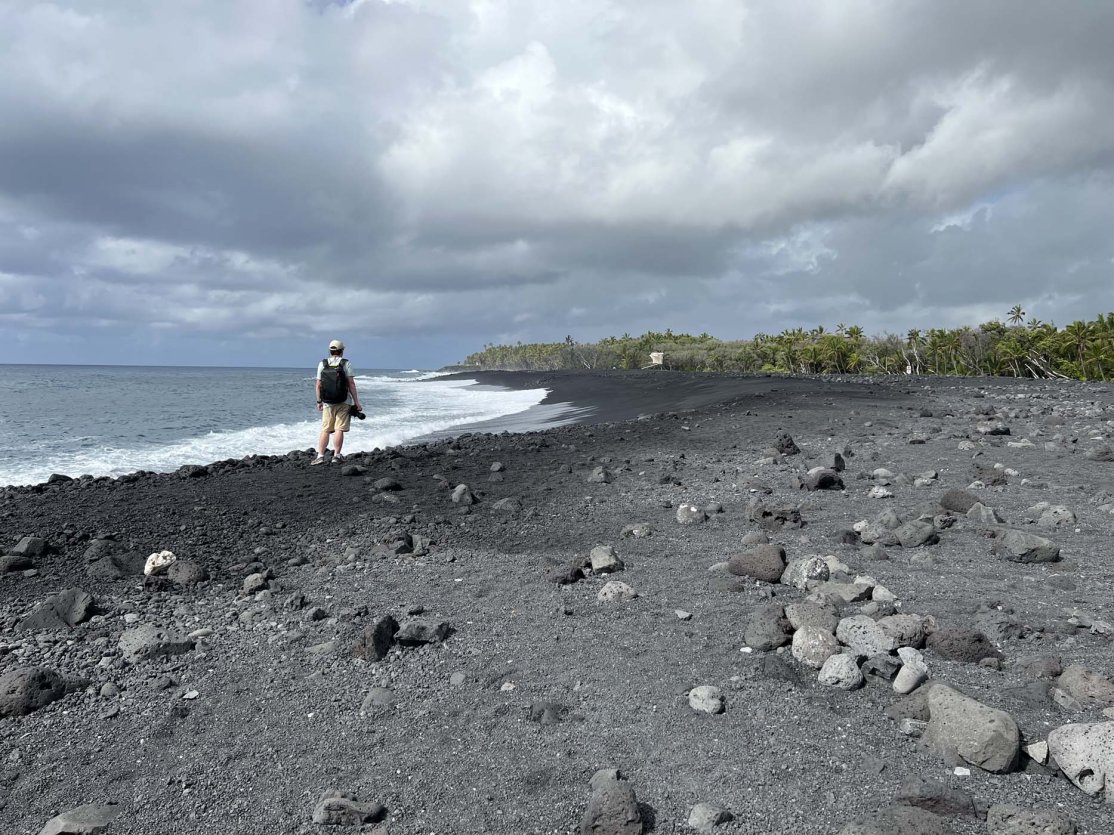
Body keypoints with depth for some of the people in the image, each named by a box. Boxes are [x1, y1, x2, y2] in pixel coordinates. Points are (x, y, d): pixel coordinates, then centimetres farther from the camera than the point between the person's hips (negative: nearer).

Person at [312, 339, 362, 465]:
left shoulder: (322, 364, 5)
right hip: (343, 403, -3)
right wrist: (356, 402, -5)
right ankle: (336, 455, -1)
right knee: (339, 430, -1)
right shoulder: (346, 364, -3)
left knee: (325, 430, 6)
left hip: (327, 403, 3)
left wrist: (319, 401, 12)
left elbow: (318, 385, 4)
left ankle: (320, 455, 0)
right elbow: (351, 384, -7)